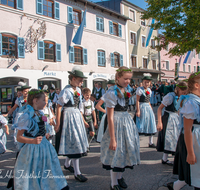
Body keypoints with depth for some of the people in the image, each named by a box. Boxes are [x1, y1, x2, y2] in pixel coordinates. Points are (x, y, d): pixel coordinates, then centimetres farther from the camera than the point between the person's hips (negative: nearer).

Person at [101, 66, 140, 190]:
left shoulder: (126, 90, 4)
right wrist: (112, 139, -20)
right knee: (117, 152, 3)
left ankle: (120, 177, 38)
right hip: (117, 124, -8)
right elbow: (110, 117, -21)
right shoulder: (112, 93, -19)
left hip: (127, 121, 8)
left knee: (127, 148, 15)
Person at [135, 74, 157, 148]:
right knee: (140, 126, -6)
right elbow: (137, 100, -13)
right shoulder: (140, 89, -9)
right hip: (142, 108, -7)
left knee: (150, 125, 9)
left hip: (148, 108, 7)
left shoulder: (149, 90, 12)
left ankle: (151, 143, 19)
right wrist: (138, 110, -19)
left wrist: (151, 109, 13)